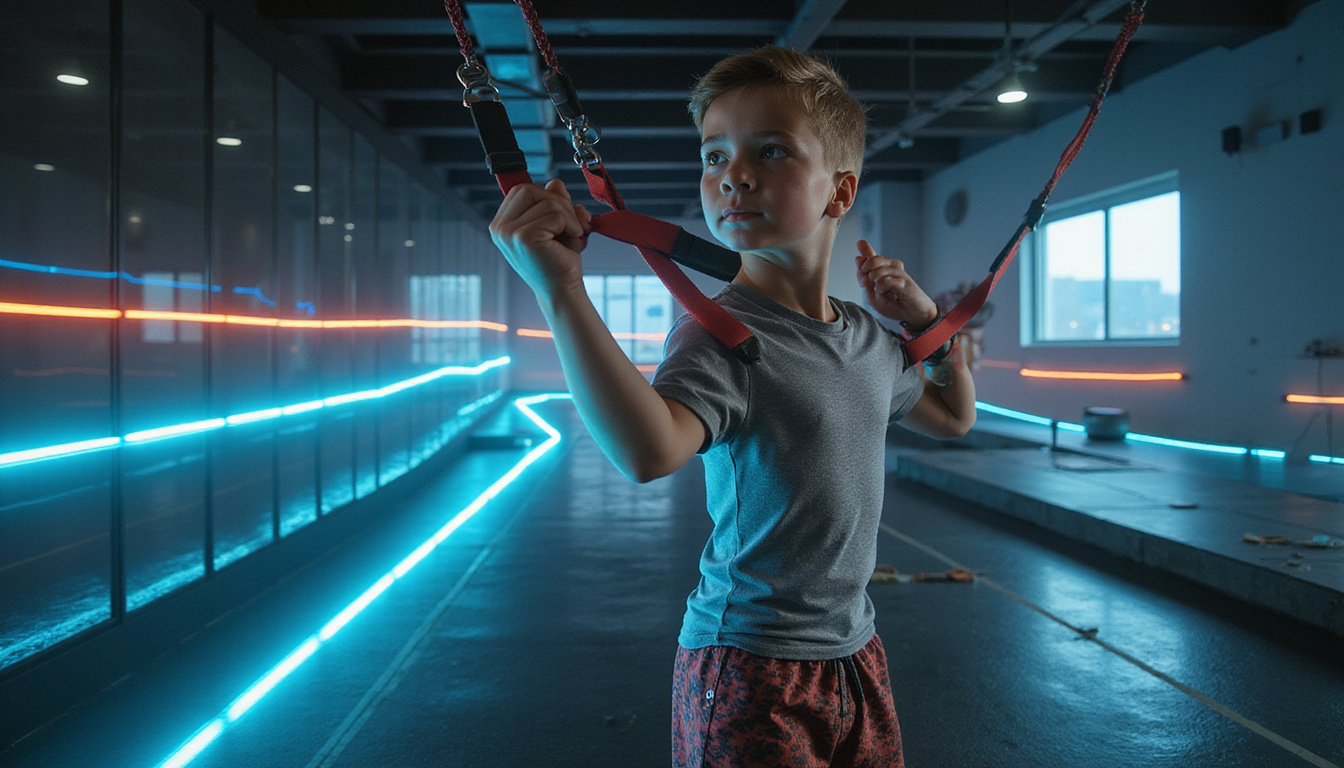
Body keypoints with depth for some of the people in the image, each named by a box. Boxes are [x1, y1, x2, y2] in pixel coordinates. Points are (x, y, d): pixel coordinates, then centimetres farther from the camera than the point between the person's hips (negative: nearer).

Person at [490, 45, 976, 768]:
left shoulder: (866, 336, 4)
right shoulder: (721, 336, -20)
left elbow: (953, 416, 22)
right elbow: (647, 452, -41)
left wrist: (930, 319, 7)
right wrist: (563, 293, -50)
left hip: (853, 652, 7)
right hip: (748, 667, -7)